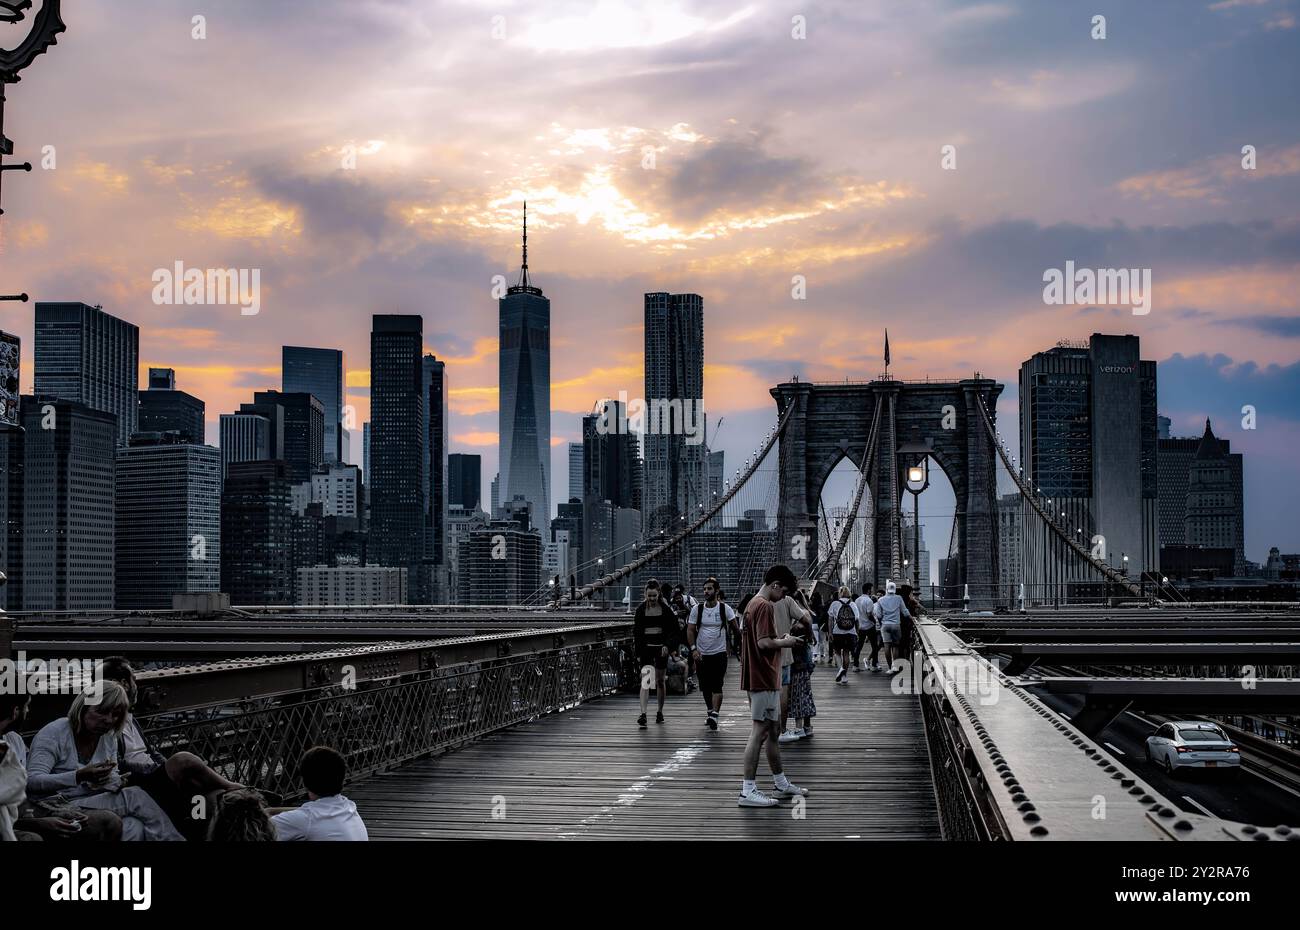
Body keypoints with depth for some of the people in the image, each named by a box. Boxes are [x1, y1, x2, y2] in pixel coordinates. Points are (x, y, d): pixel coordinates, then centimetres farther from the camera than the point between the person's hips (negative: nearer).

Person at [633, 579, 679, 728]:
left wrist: (668, 645, -15)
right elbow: (636, 631, 5)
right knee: (644, 681, -12)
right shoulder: (641, 609, 0)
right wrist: (637, 653, 2)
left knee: (660, 681, 10)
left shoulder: (666, 609, -3)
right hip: (645, 648, 0)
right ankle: (643, 715, -20)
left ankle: (660, 712, 25)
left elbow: (673, 630, 0)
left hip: (661, 648, 0)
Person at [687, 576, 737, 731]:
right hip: (702, 654, 3)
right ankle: (709, 711, 28)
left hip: (719, 653, -3)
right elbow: (690, 630, 3)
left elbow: (735, 627, 6)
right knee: (705, 686, 11)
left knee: (717, 685, -13)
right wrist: (693, 649, -8)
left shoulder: (725, 609, -3)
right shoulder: (697, 609, 1)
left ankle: (714, 715, -17)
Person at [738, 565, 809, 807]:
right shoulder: (765, 606, -16)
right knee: (760, 733, -8)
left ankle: (781, 784, 26)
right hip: (764, 680, -11)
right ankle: (748, 791, -8)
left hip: (761, 678, 11)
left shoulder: (754, 604, 16)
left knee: (774, 731, 17)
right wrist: (785, 642, -7)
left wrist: (780, 640, 15)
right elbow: (764, 642, -23)